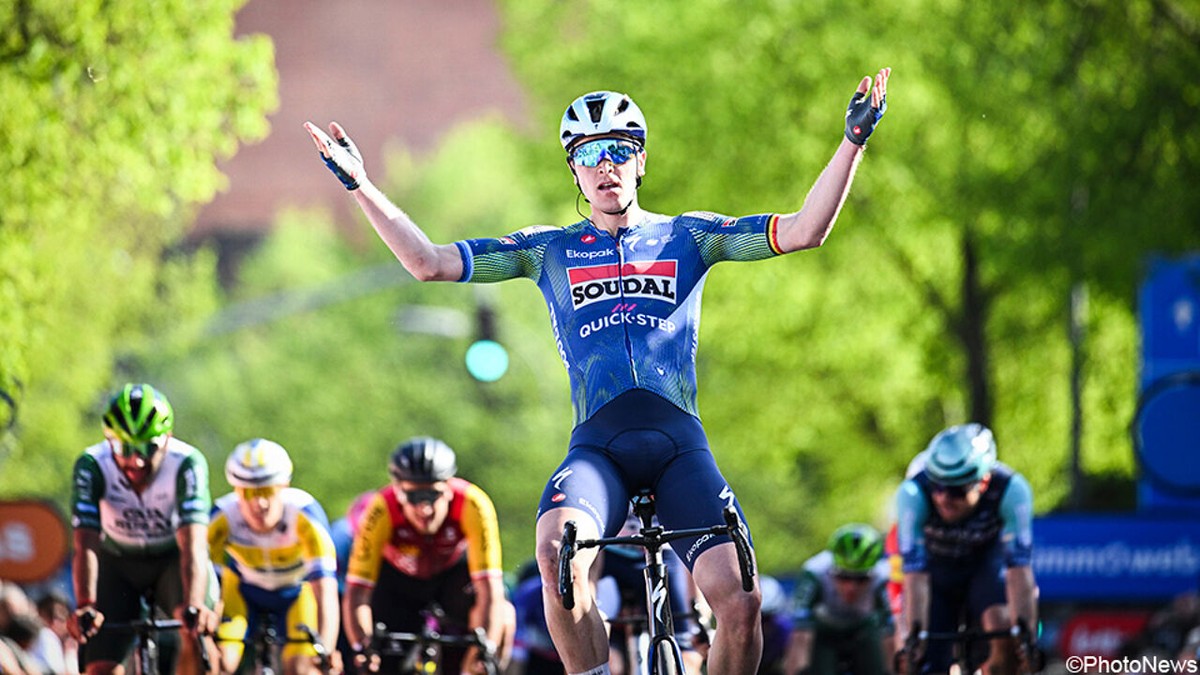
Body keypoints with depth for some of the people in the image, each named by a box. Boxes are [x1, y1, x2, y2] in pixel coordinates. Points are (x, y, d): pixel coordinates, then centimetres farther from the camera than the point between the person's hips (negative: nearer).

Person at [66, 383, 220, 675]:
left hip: (173, 559, -1)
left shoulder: (187, 463, -30)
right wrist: (85, 606, -49)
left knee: (197, 634, -29)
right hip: (117, 563, 1)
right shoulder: (92, 466, -27)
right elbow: (86, 545, -33)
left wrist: (194, 606, -56)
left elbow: (193, 544, -40)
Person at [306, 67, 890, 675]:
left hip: (679, 441, 0)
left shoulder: (686, 236, 15)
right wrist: (358, 184, 5)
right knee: (557, 549, -34)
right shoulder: (550, 251, 17)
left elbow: (802, 232, 6)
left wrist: (853, 142, -4)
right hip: (597, 443, 0)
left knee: (739, 603, -19)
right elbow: (429, 263, 11)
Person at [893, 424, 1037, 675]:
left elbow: (1019, 569, -35)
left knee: (1005, 632, -29)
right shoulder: (913, 493, -34)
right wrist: (911, 636, -42)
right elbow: (915, 575, -36)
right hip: (937, 567, 0)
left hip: (987, 562, 0)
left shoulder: (1012, 490, -33)